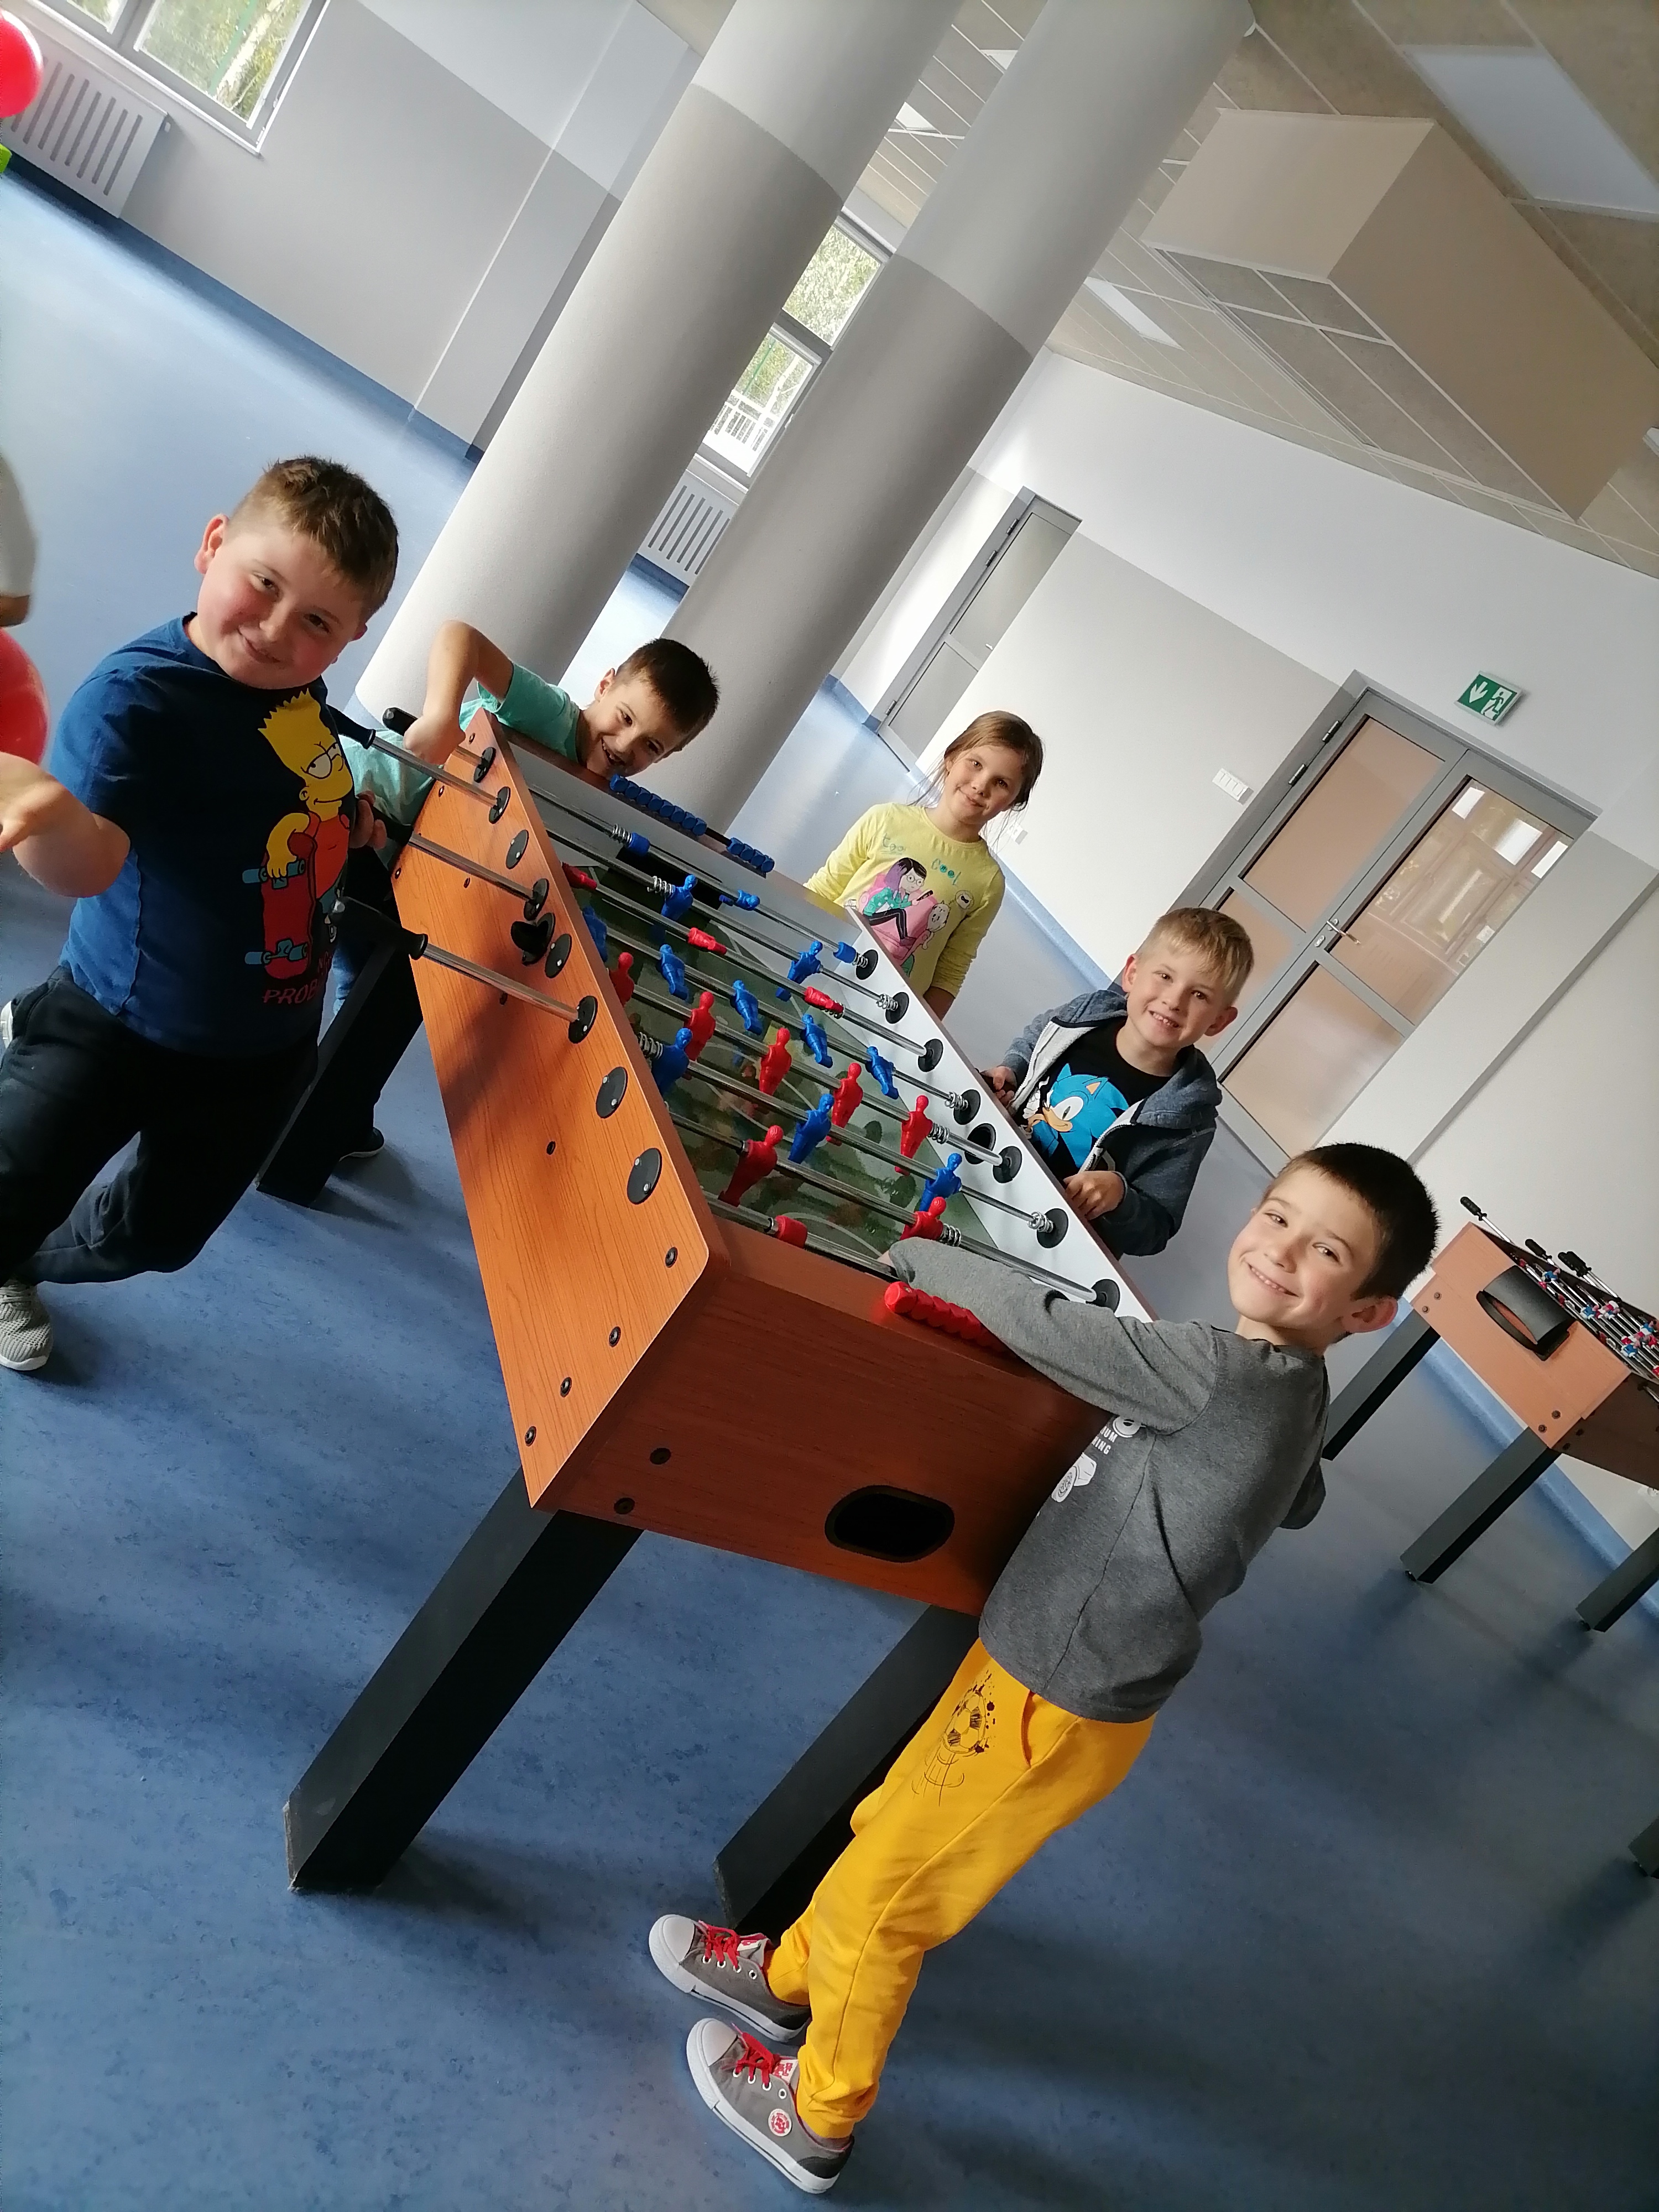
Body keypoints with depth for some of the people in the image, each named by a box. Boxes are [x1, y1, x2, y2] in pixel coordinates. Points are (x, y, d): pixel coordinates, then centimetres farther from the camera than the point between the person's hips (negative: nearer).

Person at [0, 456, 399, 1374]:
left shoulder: (297, 683, -6)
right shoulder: (133, 695, -27)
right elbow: (92, 865, -45)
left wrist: (349, 818, 2)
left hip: (265, 1042, 7)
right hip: (122, 1024, -6)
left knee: (160, 1234, 23)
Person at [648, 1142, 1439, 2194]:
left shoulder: (1235, 1374, -29)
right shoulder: (1283, 1392, -1)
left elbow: (1052, 1327, -29)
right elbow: (1299, 1501, 20)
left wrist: (918, 1257, -16)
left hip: (1052, 1708, -8)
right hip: (1046, 1665, 8)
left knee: (878, 1897, 13)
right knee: (892, 1833, 27)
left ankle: (816, 2118, 37)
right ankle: (790, 1975, 52)